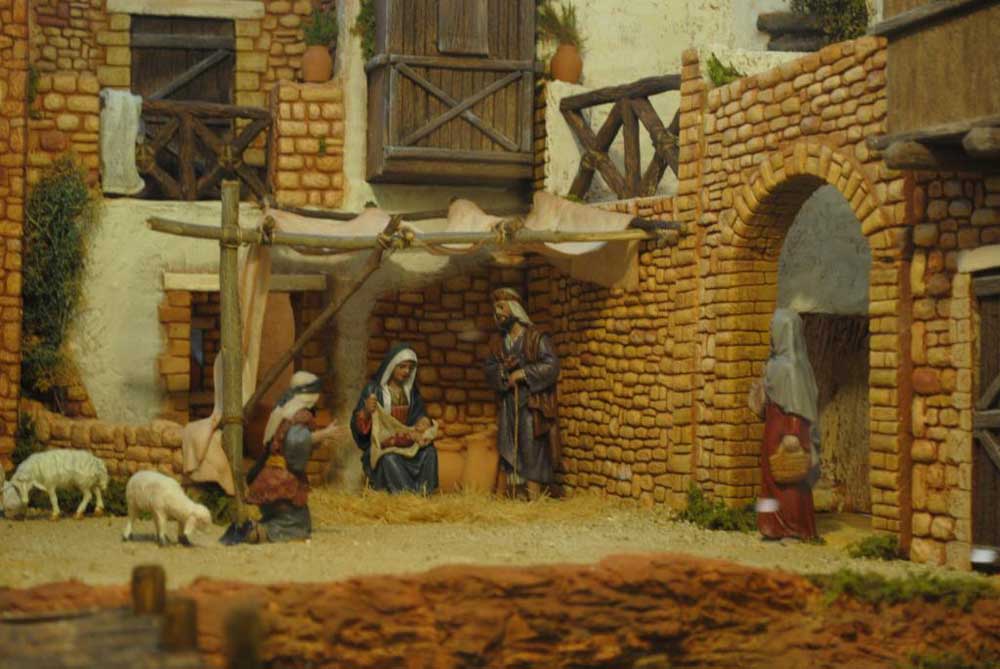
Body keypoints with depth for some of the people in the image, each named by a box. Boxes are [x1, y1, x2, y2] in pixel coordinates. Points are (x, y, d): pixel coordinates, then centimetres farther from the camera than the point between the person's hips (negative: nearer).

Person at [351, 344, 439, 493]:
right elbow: (358, 424, -7)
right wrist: (366, 411, -30)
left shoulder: (411, 390, 8)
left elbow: (419, 415, 13)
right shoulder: (374, 389, -5)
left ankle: (424, 494, -30)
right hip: (380, 444, -4)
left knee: (429, 452, -27)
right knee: (390, 459, -38)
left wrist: (424, 422, -12)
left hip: (407, 441, 4)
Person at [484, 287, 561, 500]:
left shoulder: (536, 337, -3)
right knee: (506, 450, 5)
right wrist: (503, 369, -12)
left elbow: (551, 366, -11)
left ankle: (533, 497, -7)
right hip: (507, 404, 6)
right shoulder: (498, 344, 15)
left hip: (531, 404, -6)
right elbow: (489, 371, 9)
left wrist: (523, 373, -16)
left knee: (531, 449, -8)